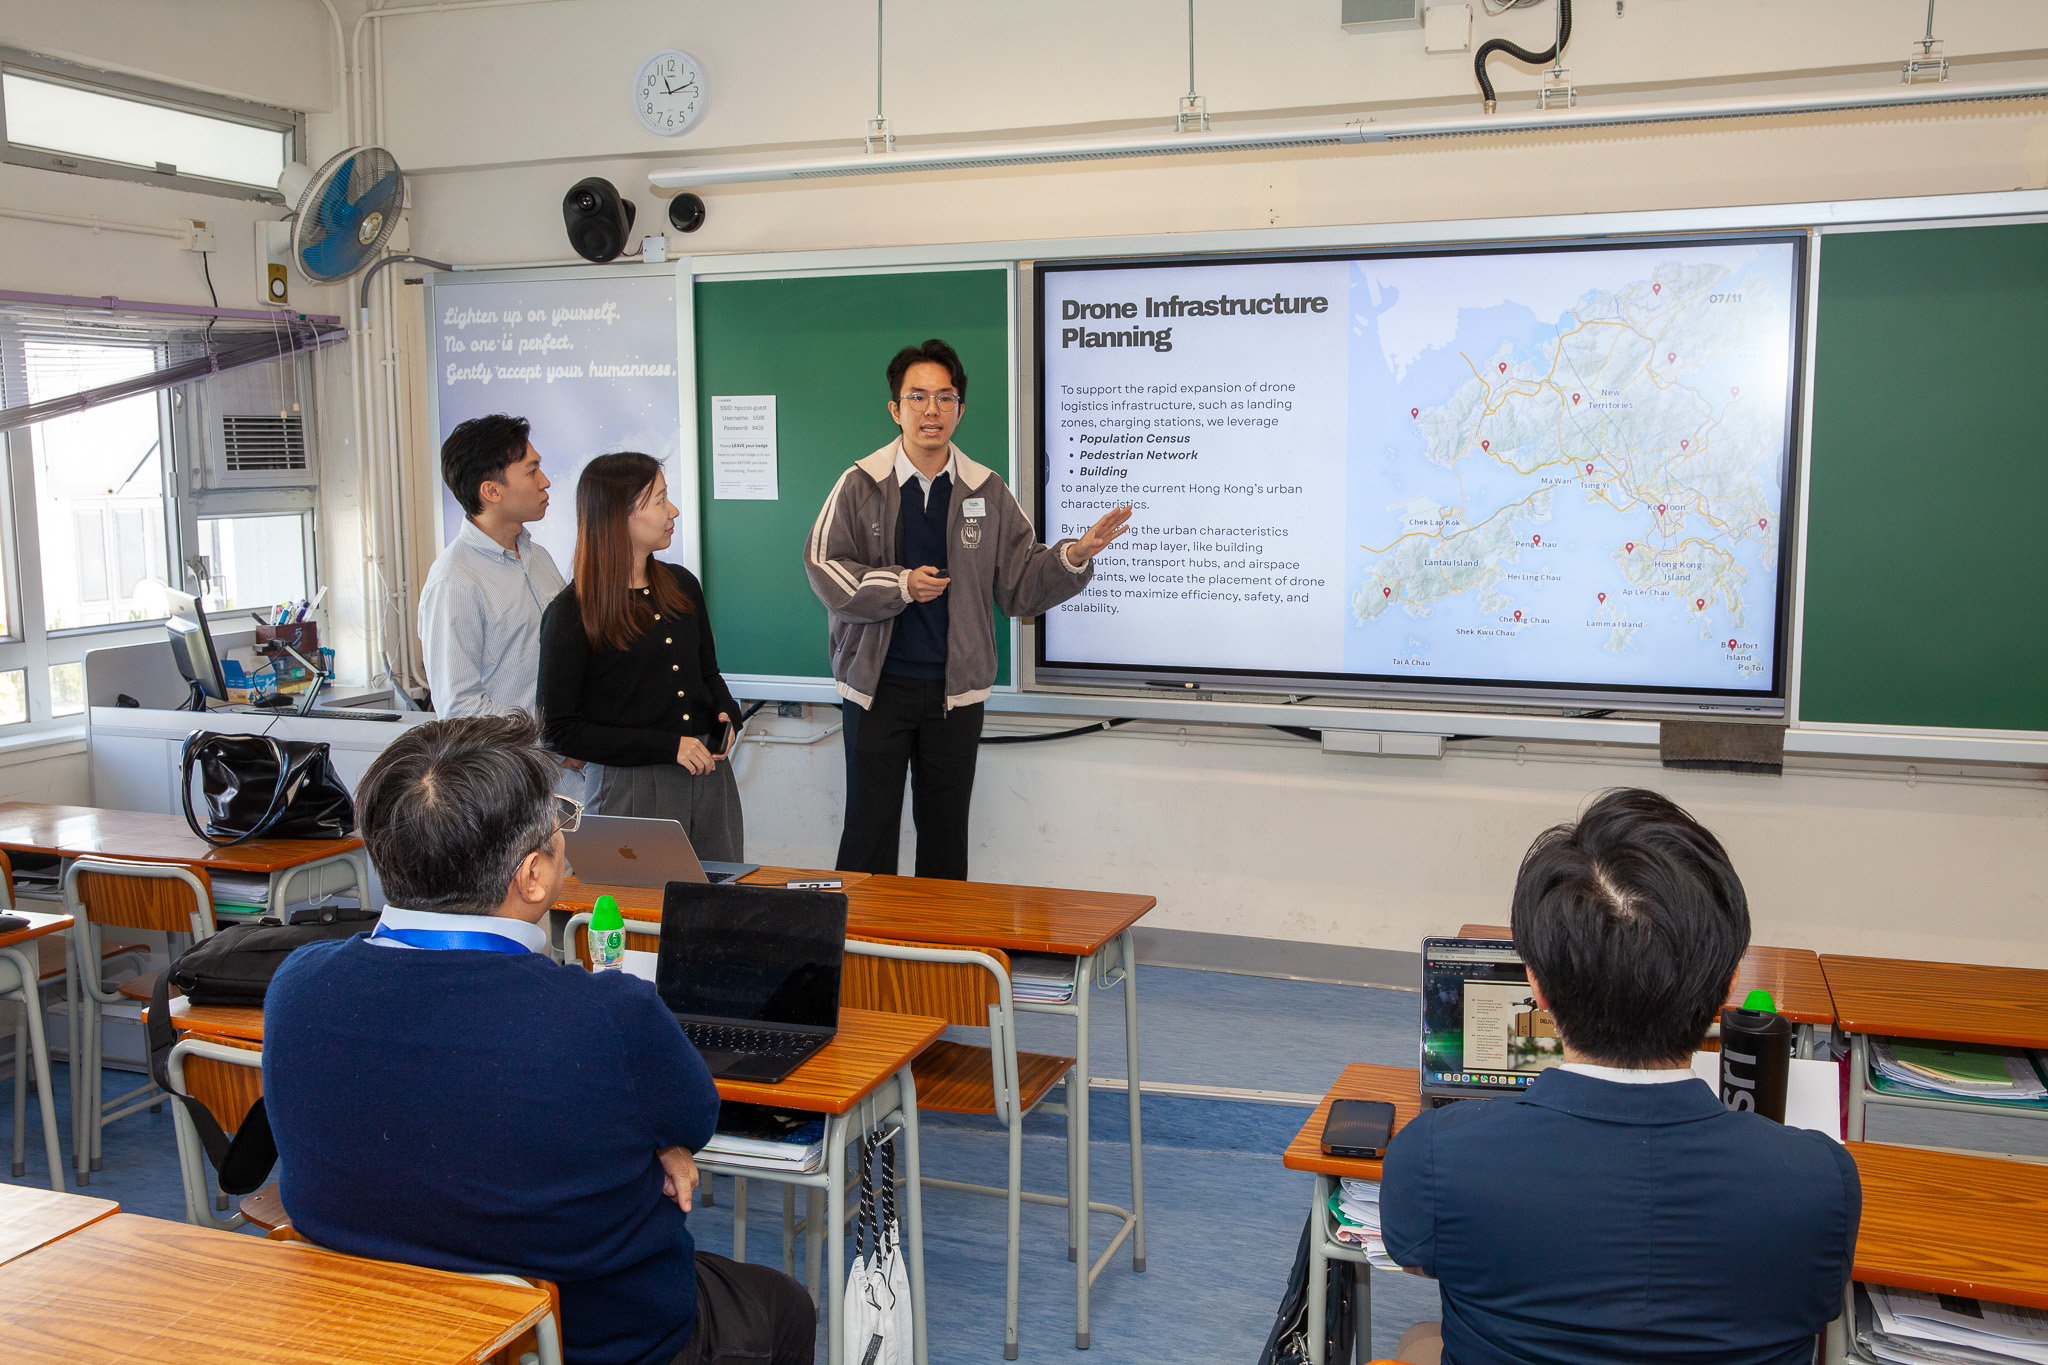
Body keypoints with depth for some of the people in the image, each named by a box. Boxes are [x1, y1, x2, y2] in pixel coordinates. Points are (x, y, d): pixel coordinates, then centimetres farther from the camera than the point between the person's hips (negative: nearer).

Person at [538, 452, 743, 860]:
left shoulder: (682, 585, 9)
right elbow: (560, 732, -10)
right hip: (632, 789, -5)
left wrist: (727, 715, 0)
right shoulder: (572, 613, -9)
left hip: (711, 779, 6)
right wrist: (666, 746, -16)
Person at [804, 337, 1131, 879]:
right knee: (870, 830, 2)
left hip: (955, 690, 2)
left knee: (946, 833, 10)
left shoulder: (986, 491, 5)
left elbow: (1021, 583, 3)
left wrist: (1075, 556, -13)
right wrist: (901, 586, -15)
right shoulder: (862, 484, -1)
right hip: (878, 684, -2)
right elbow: (823, 566, -6)